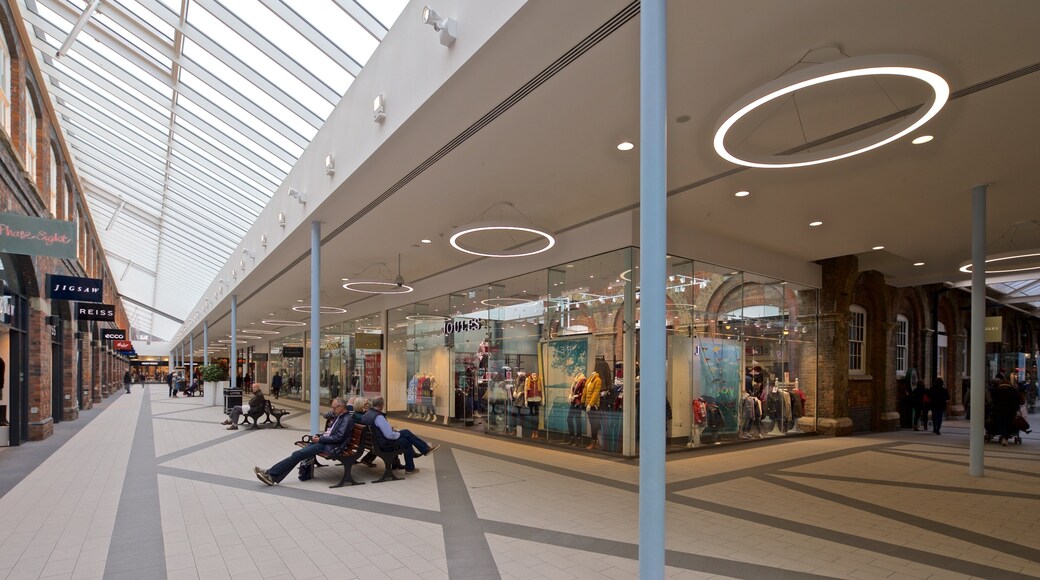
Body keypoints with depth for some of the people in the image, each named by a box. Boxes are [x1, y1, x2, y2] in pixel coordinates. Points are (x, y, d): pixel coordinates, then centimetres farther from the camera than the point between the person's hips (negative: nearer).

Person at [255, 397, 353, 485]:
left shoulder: (347, 419, -13)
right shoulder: (339, 417, 17)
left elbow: (338, 438, -19)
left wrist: (320, 439, -14)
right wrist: (318, 435, 5)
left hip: (329, 446, -9)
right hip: (323, 441, 9)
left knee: (298, 454, -15)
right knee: (298, 453, -7)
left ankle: (271, 473, -11)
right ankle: (273, 476, -9)